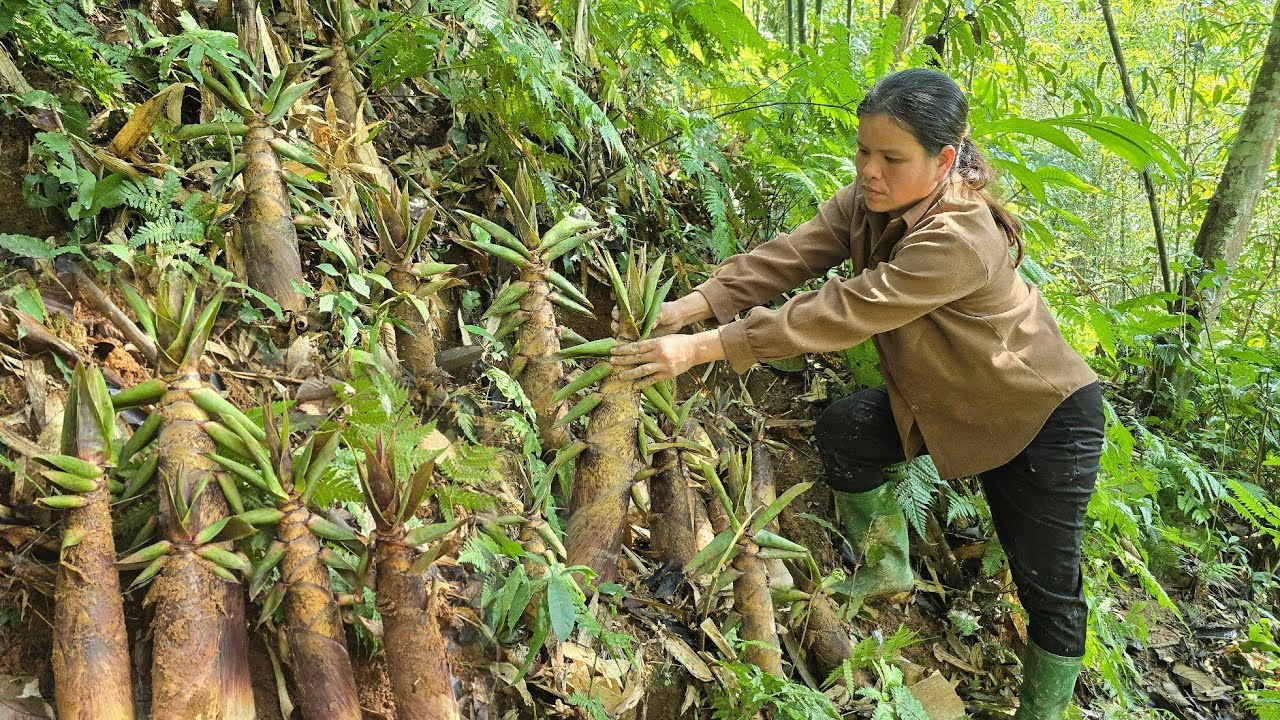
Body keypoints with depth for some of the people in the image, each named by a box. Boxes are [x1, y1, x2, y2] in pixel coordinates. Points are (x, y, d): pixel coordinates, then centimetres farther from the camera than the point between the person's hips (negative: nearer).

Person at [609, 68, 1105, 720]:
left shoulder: (958, 243, -37)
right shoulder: (868, 202, -12)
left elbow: (838, 315, -40)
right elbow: (785, 257, -20)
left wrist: (701, 349, -40)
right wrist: (692, 305, -35)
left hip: (1044, 417, -6)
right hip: (944, 399, 7)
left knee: (1048, 589, 1)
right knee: (842, 427, -15)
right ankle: (886, 571, 9)